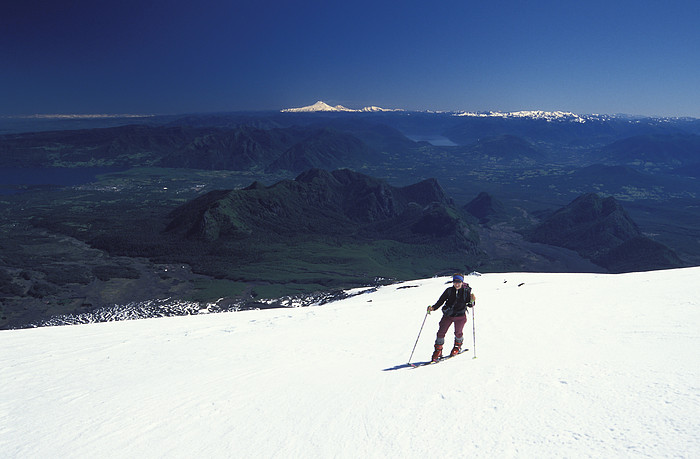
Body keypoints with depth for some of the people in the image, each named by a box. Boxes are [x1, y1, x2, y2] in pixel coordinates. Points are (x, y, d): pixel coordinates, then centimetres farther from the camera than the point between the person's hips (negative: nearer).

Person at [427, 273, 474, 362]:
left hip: (460, 315, -1)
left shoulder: (466, 291, -6)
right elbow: (440, 301, -1)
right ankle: (438, 351, 9)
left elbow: (470, 305, -3)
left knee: (458, 333, -4)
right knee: (441, 332, -6)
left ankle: (458, 346, 29)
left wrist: (472, 301, -24)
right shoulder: (449, 291, -4)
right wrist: (433, 308, -15)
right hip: (448, 315, 1)